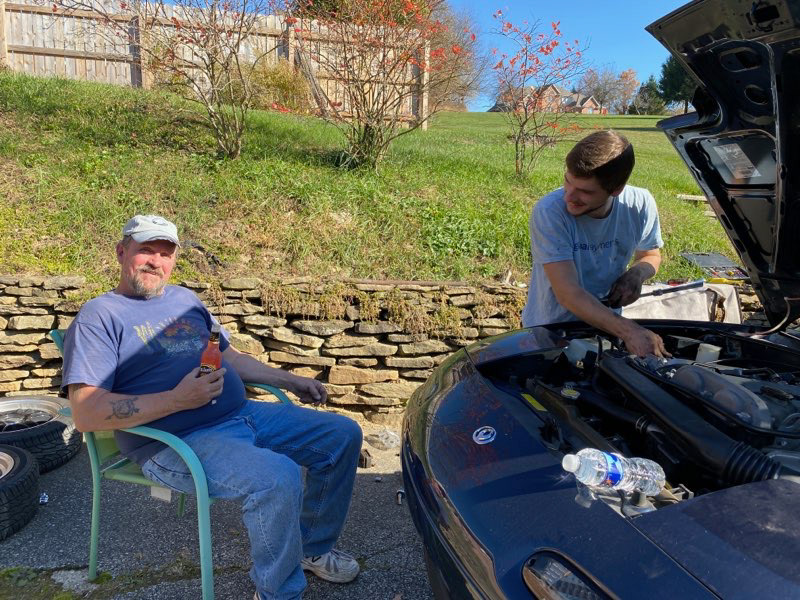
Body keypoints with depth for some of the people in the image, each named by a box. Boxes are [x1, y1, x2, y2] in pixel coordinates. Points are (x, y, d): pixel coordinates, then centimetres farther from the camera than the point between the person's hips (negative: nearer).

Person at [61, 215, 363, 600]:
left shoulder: (185, 299, 18)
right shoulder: (99, 317, -5)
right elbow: (85, 414, -16)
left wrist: (288, 379, 18)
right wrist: (178, 400, -22)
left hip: (242, 414, 8)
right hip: (177, 443, -8)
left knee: (343, 435, 5)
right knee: (279, 478, -33)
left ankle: (312, 548, 23)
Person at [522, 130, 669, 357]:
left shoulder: (641, 205, -11)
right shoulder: (549, 212, -25)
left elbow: (651, 254, 9)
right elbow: (568, 293, -29)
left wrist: (637, 273, -14)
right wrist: (630, 331, -39)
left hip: (606, 326, 4)